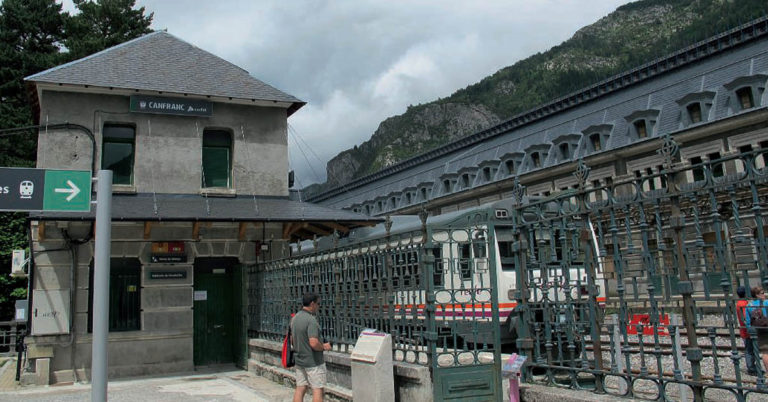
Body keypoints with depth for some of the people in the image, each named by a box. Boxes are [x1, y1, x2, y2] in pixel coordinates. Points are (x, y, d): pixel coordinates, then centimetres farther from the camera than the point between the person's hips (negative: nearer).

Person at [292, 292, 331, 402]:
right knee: (318, 390, 0)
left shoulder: (295, 318, 7)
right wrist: (324, 347, -11)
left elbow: (292, 339, 16)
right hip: (313, 361, -8)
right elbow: (314, 343, -28)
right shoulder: (311, 320, -21)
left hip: (299, 360, 8)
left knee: (300, 389, 10)